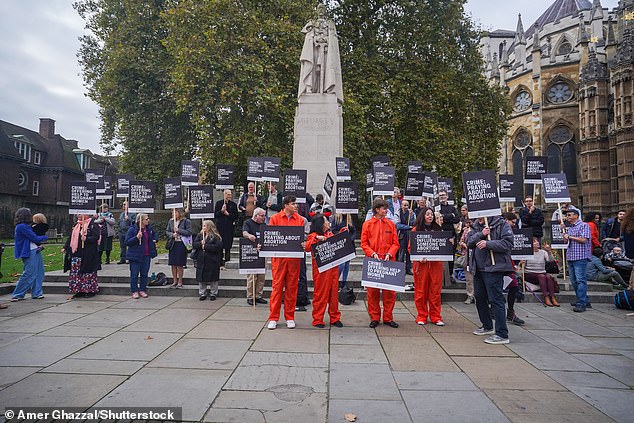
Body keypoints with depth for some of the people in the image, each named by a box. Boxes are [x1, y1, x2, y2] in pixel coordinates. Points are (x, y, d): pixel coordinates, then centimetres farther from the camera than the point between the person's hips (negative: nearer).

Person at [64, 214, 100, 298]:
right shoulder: (76, 225, 16)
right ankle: (79, 291, 16)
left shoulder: (93, 224, -5)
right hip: (77, 253, 7)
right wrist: (65, 247, 16)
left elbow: (96, 237, -15)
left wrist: (86, 239, -28)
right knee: (76, 273, 7)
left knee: (88, 272, -2)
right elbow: (71, 237, 20)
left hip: (88, 254, -7)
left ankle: (91, 290, 9)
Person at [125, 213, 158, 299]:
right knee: (134, 274, 2)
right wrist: (136, 237, -26)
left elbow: (155, 235, 28)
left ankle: (142, 290, 19)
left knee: (144, 274, 9)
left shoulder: (149, 228, 7)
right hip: (135, 255, -5)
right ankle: (134, 291, 13)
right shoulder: (132, 229, -10)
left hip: (147, 255, 5)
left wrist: (155, 239, 7)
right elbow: (127, 242, -13)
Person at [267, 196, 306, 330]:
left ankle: (290, 317, 17)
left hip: (294, 257, 2)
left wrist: (303, 244, -14)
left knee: (292, 287, 6)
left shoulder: (300, 219, 9)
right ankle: (273, 318, 10)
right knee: (277, 286, 0)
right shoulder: (275, 218, 4)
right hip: (278, 257, -2)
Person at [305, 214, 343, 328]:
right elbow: (307, 247, -20)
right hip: (321, 270, -6)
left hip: (333, 269, 6)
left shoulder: (330, 234, 17)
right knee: (320, 294, 0)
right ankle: (317, 320, 9)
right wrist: (317, 238, -30)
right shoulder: (313, 235, -4)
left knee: (334, 294, 10)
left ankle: (335, 318, 20)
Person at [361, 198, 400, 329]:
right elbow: (364, 243, 1)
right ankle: (374, 318, 15)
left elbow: (395, 243, 7)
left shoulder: (391, 224, 9)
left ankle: (388, 318, 16)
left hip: (389, 261, 2)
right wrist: (373, 254, -12)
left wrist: (389, 254, -9)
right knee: (373, 291, 3)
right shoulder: (367, 224, 3)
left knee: (390, 290, 3)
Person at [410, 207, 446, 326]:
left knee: (435, 291, 4)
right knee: (421, 291, 2)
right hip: (421, 264, -2)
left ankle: (435, 316, 14)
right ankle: (422, 316, 13)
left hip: (436, 264, 2)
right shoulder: (416, 229, 3)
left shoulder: (438, 229, 13)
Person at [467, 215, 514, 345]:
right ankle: (487, 326, 36)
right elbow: (469, 243, 3)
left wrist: (488, 244, -23)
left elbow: (508, 243, -16)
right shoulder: (476, 226, 12)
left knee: (495, 299, -7)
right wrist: (481, 234, -12)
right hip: (478, 268, 8)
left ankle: (502, 334, 0)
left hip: (494, 267, -8)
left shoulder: (501, 224, -7)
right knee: (479, 297, 18)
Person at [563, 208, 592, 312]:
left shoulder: (584, 225, -5)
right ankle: (584, 300, 21)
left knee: (580, 280, -10)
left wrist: (570, 237, -6)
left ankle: (581, 303, -10)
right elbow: (566, 240, 21)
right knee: (574, 280, 10)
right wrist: (563, 231, 9)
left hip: (580, 257, -9)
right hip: (570, 257, 9)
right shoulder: (570, 227, 20)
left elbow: (584, 239, -15)